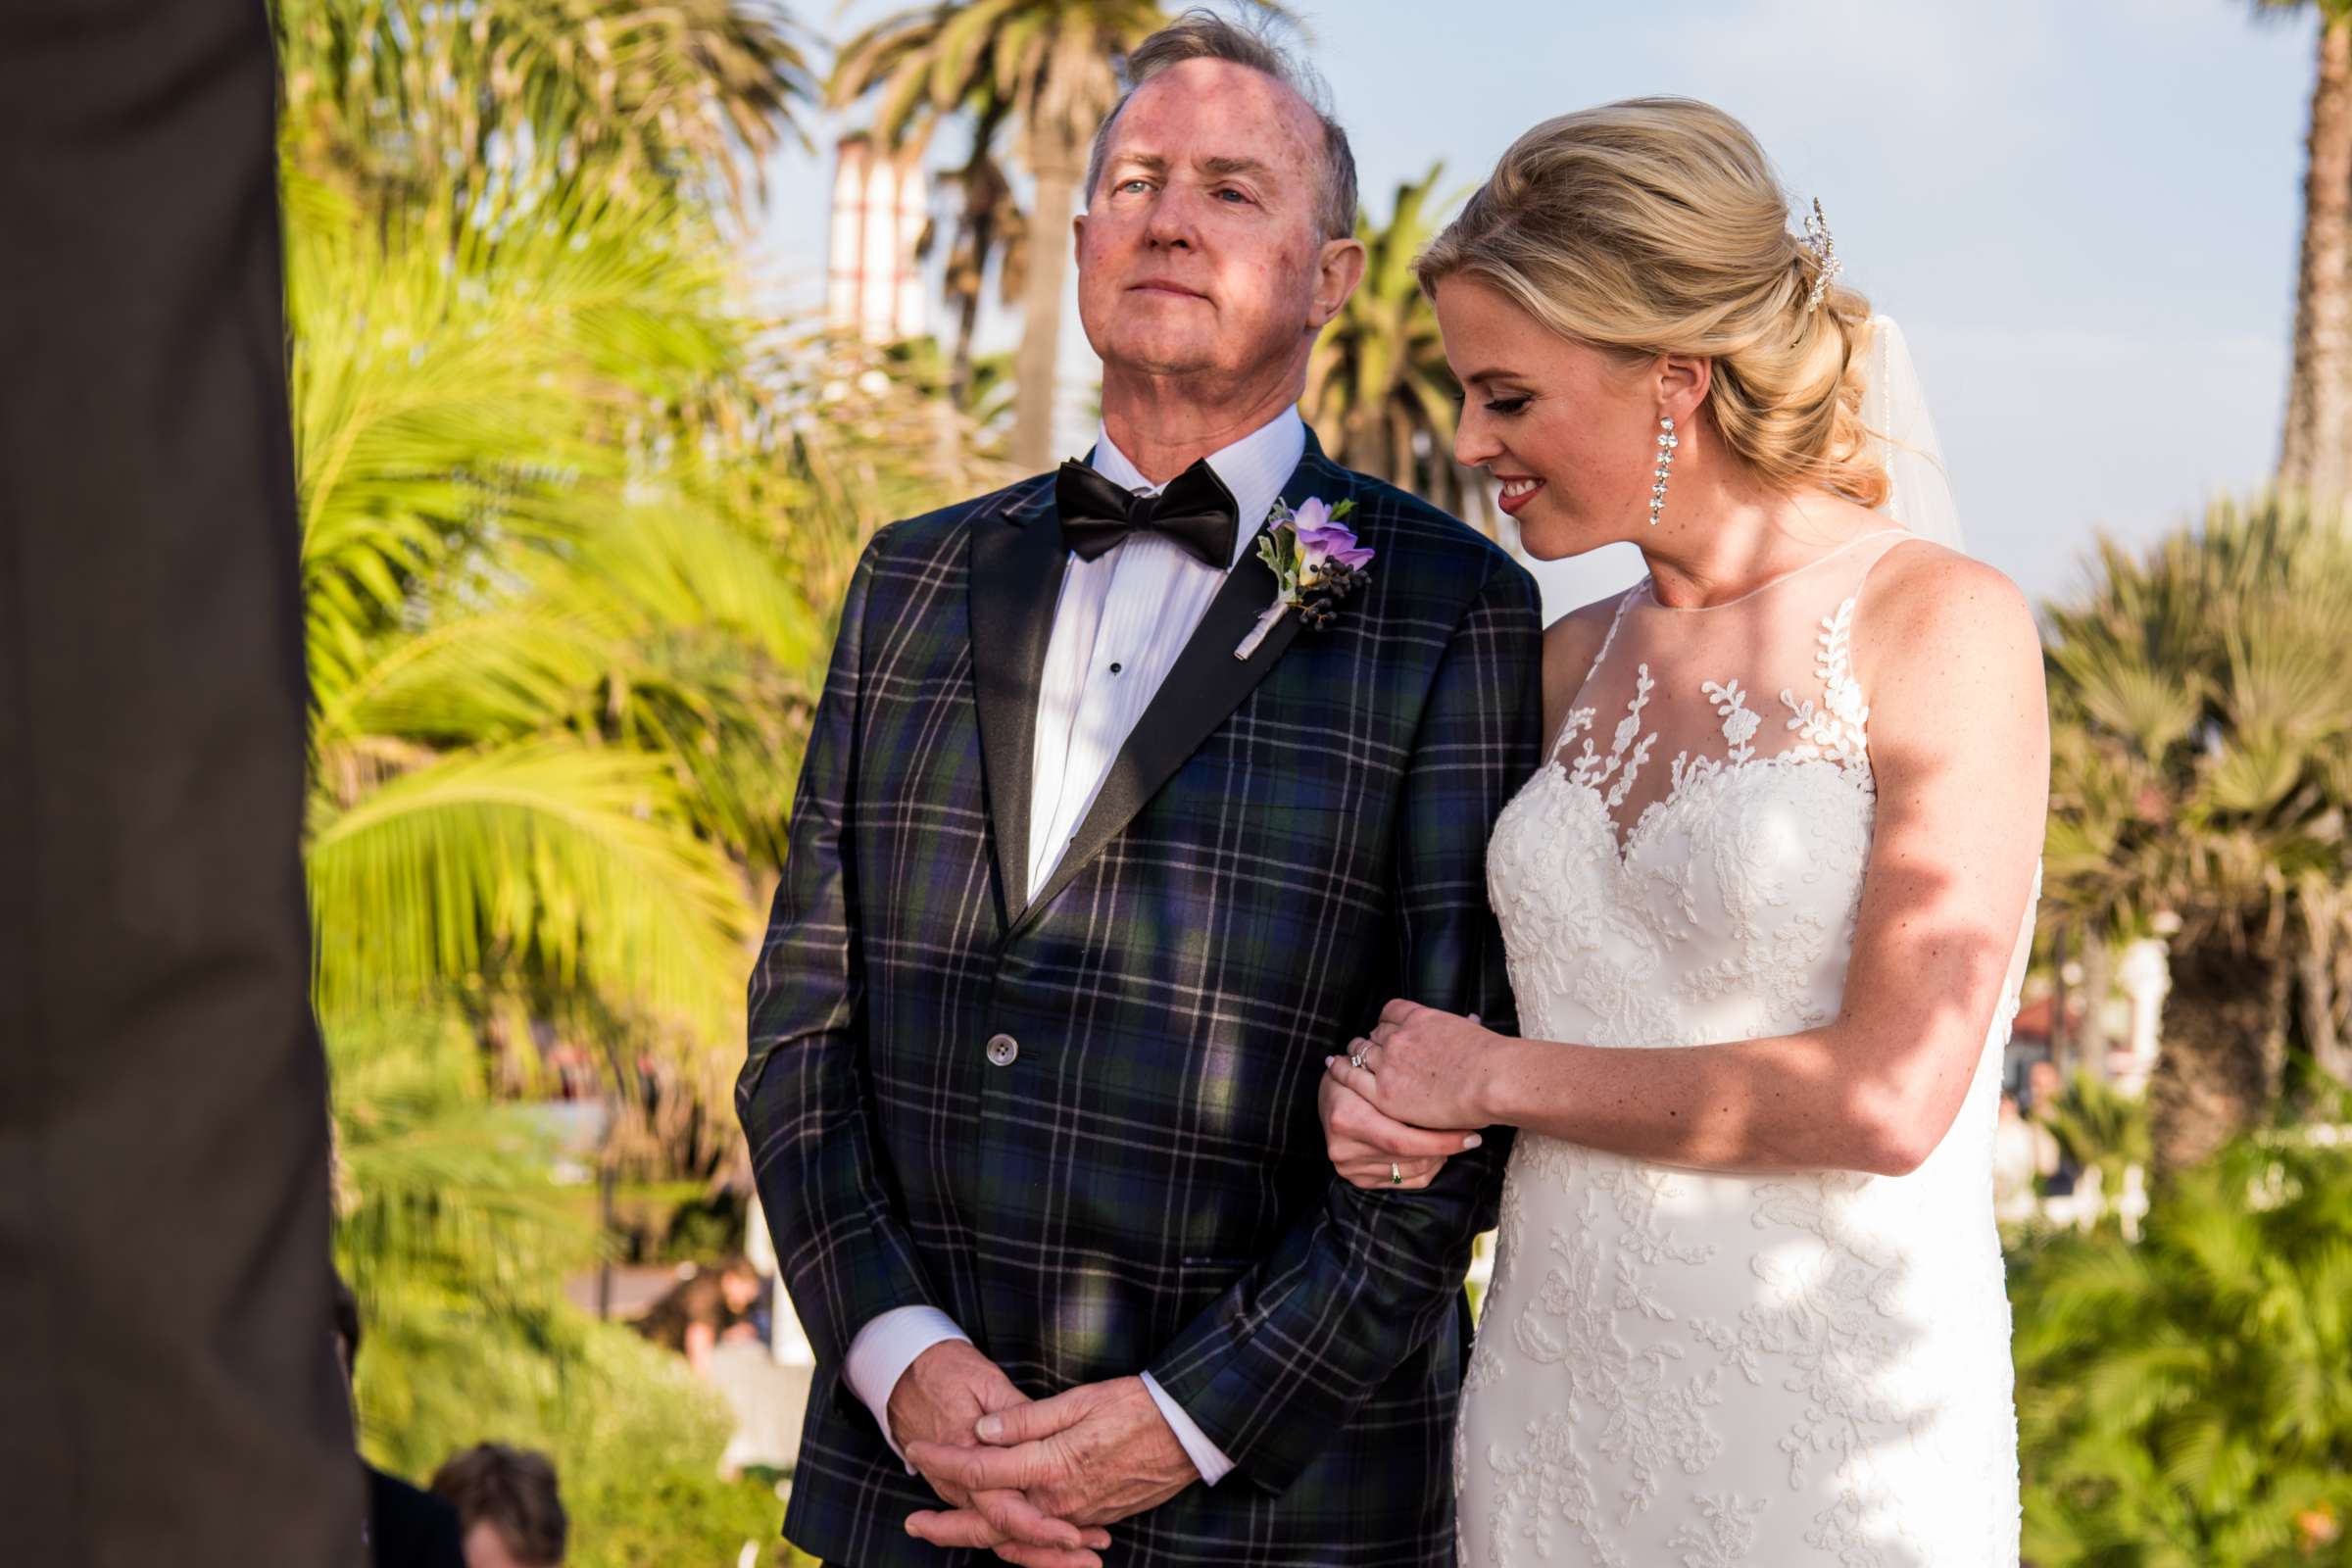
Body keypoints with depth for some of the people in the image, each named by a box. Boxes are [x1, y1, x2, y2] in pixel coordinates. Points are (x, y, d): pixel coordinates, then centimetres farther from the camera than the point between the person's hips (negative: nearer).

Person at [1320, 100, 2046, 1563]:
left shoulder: (1942, 627, -9)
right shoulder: (1577, 659, 9)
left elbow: (1888, 1096, -17)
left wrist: (1496, 1079, -8)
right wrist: (1399, 1108, -1)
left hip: (1837, 1437, -6)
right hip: (1550, 1418, 6)